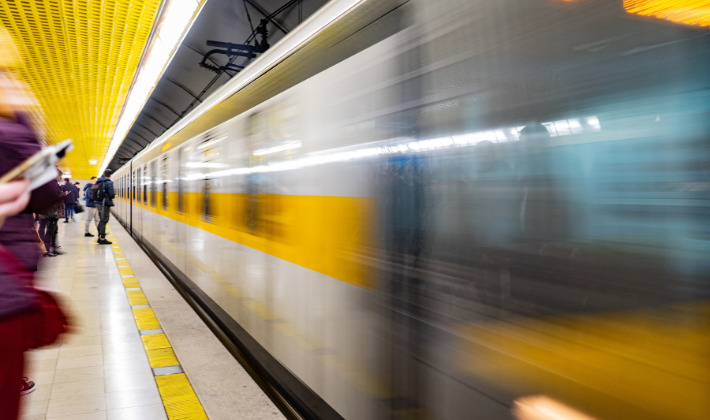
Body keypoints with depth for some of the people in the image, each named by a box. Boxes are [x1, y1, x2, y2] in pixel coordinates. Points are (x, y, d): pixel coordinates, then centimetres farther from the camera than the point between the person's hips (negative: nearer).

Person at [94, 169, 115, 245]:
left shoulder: (98, 182, 12)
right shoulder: (109, 182, -12)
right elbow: (111, 194, -18)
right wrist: (114, 195, 3)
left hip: (98, 203, 8)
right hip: (105, 204, -8)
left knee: (102, 220, 18)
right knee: (104, 221, -3)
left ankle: (100, 237, 23)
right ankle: (102, 239, 0)